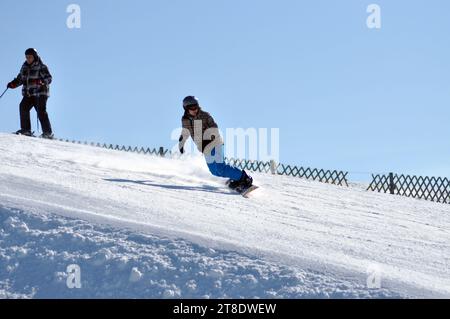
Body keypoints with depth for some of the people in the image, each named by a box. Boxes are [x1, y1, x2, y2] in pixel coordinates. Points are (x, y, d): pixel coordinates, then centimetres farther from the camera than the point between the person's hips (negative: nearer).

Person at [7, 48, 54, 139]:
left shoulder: (41, 67, -3)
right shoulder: (25, 67, 15)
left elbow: (49, 78, -9)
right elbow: (20, 78, 24)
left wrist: (42, 81, -28)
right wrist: (14, 83, 7)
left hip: (40, 93, -6)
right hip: (28, 94, 6)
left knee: (41, 111, -15)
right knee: (23, 107, -15)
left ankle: (48, 133, -13)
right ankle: (26, 129, -11)